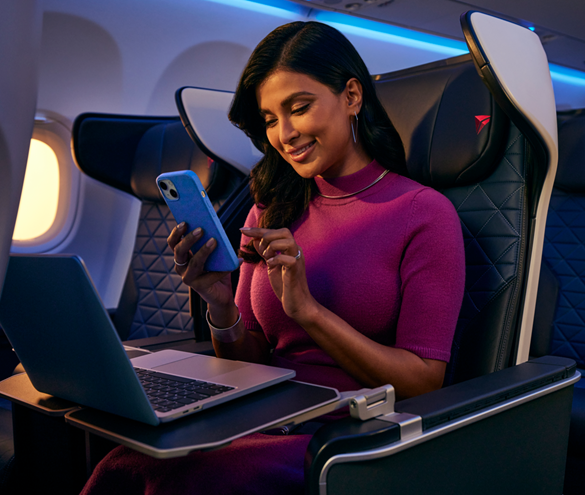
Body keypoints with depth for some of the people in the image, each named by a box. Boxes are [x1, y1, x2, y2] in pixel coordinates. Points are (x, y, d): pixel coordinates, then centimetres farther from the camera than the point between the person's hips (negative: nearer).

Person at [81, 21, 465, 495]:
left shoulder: (425, 212, -3)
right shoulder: (272, 213, 12)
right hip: (267, 425, 4)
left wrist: (307, 309, -16)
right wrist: (221, 309, -8)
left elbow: (423, 385, -7)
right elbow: (248, 362, 14)